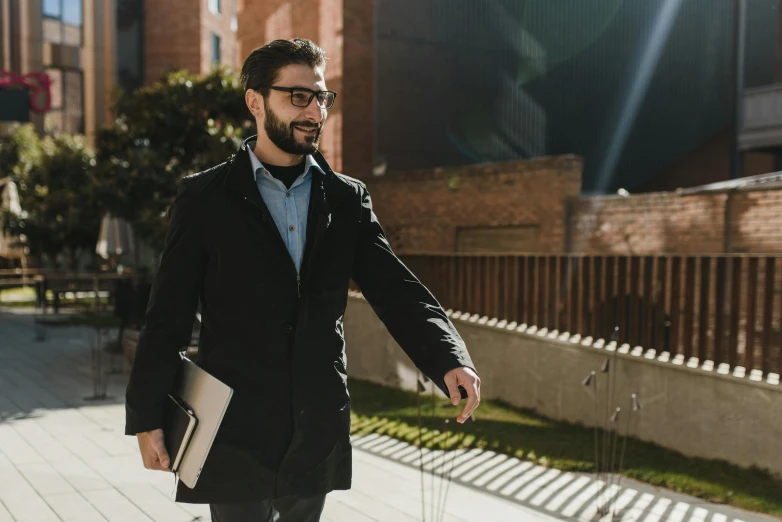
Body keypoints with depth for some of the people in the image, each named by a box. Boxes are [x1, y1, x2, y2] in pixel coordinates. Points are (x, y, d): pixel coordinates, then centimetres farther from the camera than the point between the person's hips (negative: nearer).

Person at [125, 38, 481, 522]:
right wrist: (147, 419, -4)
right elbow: (168, 316, -3)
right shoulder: (204, 197, -3)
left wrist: (450, 359, -19)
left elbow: (396, 290, -3)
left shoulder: (348, 199, 5)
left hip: (318, 434, 3)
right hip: (237, 430, -3)